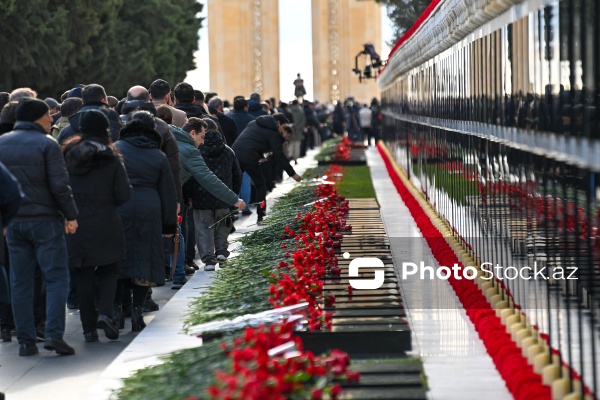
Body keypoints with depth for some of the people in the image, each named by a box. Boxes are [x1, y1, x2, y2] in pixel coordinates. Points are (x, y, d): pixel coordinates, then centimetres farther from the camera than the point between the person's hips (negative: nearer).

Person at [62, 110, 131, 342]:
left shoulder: (68, 155, -1)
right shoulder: (111, 159, -5)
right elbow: (124, 195, -6)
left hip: (75, 225, 1)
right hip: (105, 225, -1)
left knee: (83, 276, 8)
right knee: (108, 270, 13)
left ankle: (89, 328, 8)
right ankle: (104, 312, -9)